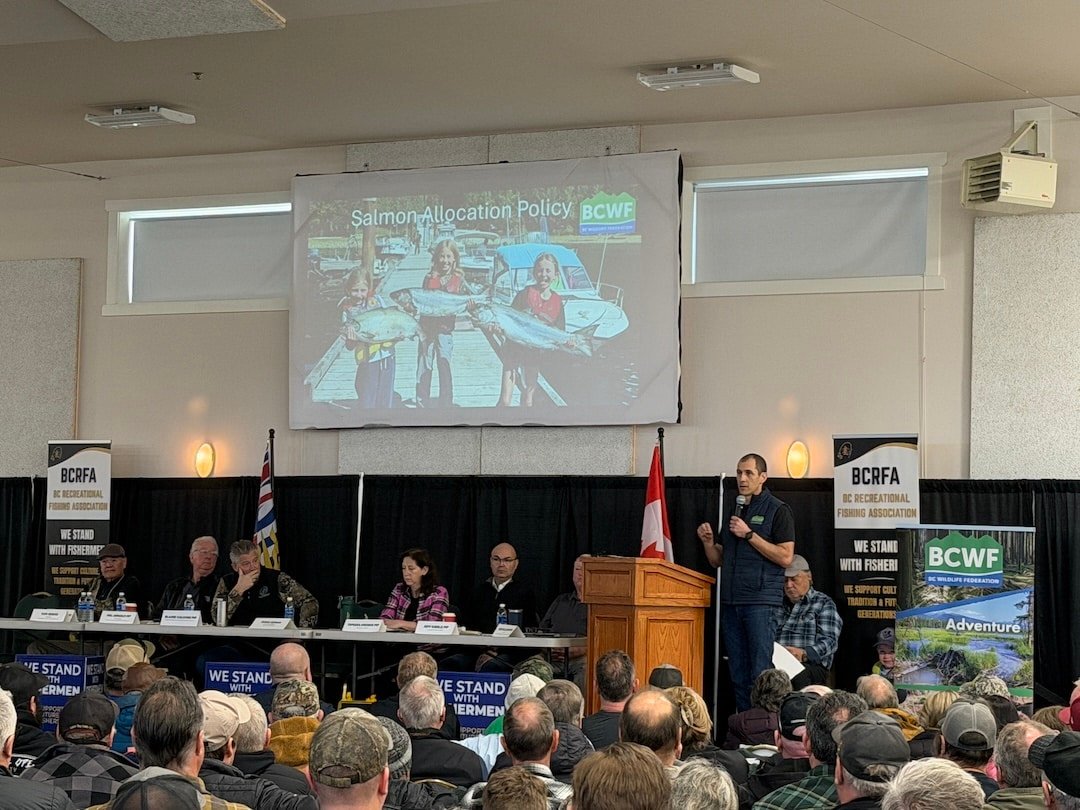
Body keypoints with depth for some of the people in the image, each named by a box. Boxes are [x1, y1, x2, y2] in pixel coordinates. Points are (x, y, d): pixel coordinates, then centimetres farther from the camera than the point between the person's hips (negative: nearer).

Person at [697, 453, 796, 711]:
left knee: (760, 672, -9)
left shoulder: (777, 510, -1)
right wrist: (708, 542, 1)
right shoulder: (733, 510, 18)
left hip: (760, 599, -7)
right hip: (731, 600, 7)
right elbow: (719, 560, 22)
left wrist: (749, 534, -13)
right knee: (738, 673, 7)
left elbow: (786, 557, -11)